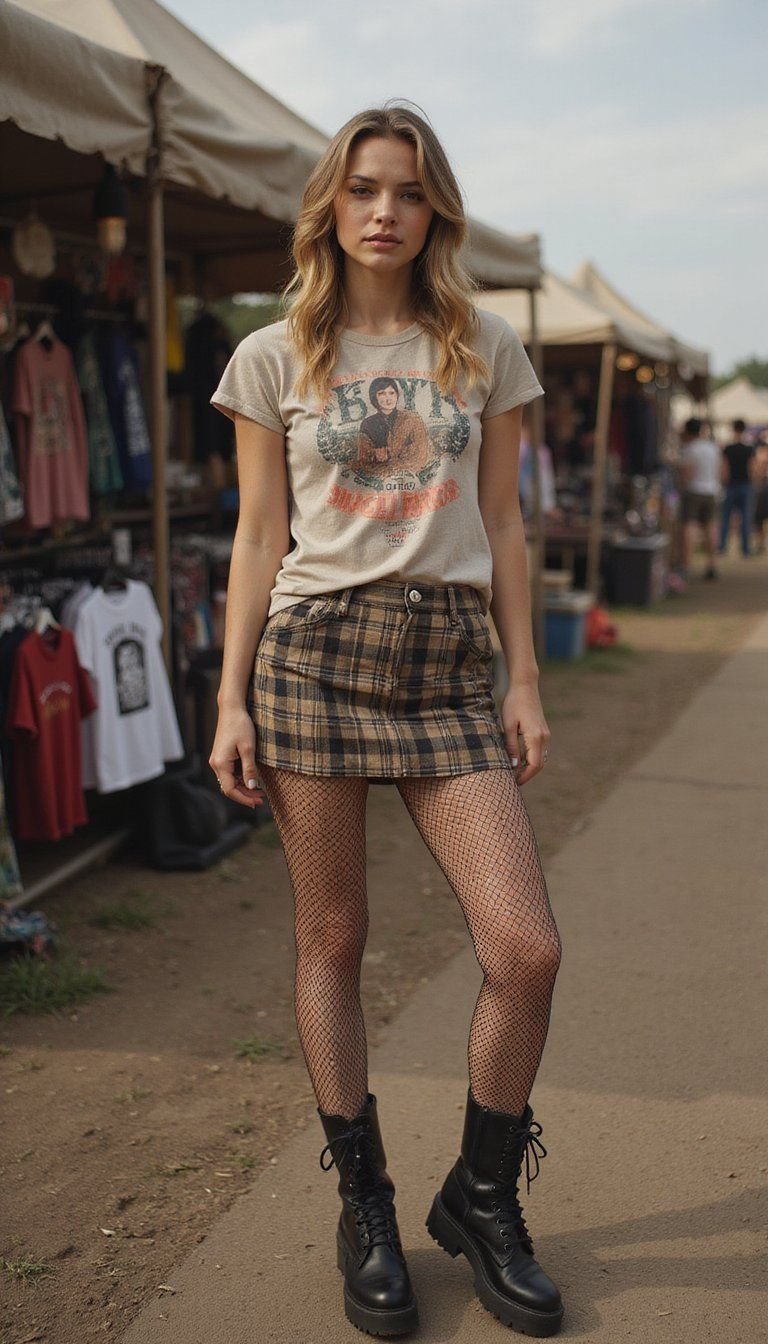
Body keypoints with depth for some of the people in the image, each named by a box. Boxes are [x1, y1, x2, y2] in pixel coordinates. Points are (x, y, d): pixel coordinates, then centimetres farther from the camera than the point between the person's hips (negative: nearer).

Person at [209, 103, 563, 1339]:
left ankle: (482, 1200, 18)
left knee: (527, 949, -7)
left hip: (450, 662, 1)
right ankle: (365, 1206, 24)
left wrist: (525, 684, 6)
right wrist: (233, 699, 1)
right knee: (332, 941, 5)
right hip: (315, 653, -1)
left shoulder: (486, 351, 11)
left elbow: (502, 527, 11)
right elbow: (259, 540, 6)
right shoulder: (276, 358, 7)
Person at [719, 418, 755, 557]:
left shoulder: (727, 449, -4)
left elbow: (725, 471, -5)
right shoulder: (750, 449, -5)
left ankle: (722, 546, 3)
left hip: (731, 486, 0)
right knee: (745, 518, 3)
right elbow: (752, 470, -6)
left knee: (725, 518, 8)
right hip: (746, 486, 0)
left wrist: (725, 484, 7)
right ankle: (745, 548, 2)